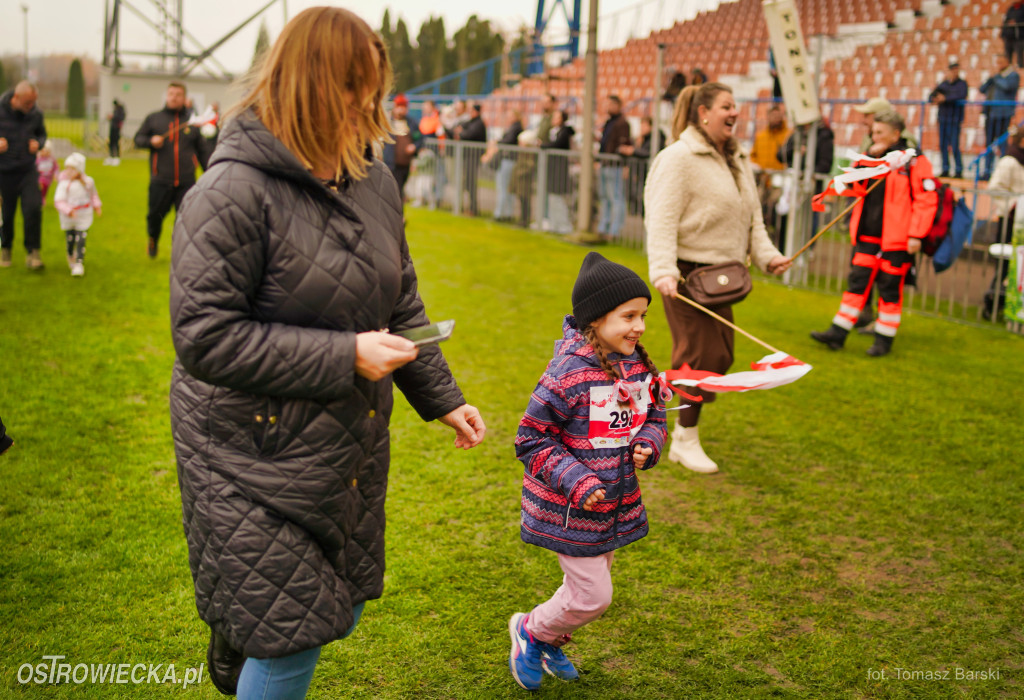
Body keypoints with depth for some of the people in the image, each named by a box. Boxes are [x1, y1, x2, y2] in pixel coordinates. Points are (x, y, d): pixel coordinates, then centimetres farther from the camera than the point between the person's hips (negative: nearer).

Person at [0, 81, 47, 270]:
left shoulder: (35, 114, -3)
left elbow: (42, 134, 15)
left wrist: (38, 143, -6)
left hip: (28, 171, 2)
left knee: (33, 209, -14)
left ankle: (32, 254, -4)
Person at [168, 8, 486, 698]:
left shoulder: (374, 181, 3)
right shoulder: (233, 192, -19)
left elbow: (400, 302, 13)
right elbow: (203, 336, -22)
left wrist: (441, 397, 13)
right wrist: (343, 356, -23)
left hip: (350, 447, 7)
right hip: (254, 454, -7)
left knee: (340, 612, 19)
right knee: (289, 638, 1)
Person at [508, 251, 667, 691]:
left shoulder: (638, 367, -1)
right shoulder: (569, 374, -24)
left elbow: (654, 416, 15)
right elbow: (532, 440, -18)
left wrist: (647, 444, -8)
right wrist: (575, 481, -26)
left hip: (615, 502, 8)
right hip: (570, 510, -8)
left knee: (592, 584, 21)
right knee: (592, 596, -2)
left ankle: (550, 643, 47)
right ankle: (531, 631, 27)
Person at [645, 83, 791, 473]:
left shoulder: (738, 162, 16)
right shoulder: (679, 158, -12)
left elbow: (752, 217, 18)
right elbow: (662, 221, -20)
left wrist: (767, 255, 1)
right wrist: (663, 272, -30)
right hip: (687, 273, -8)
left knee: (720, 354, 11)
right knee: (701, 354, -7)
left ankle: (684, 424, 29)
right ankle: (685, 441, 9)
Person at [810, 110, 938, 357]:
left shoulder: (914, 161, -7)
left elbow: (927, 199, -9)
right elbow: (855, 187, 6)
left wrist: (916, 235, -15)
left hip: (896, 240, -6)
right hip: (868, 236, 6)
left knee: (890, 289, 3)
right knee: (857, 282, 7)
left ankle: (884, 339, 13)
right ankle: (838, 333, 10)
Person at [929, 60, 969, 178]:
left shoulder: (962, 83, 2)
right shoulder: (943, 84, 14)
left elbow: (961, 95, -15)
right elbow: (931, 97, 12)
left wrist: (945, 98, -18)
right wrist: (936, 99, -11)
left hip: (955, 119, -4)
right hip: (943, 118, 5)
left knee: (954, 146, -9)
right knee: (943, 145, 4)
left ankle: (958, 170, -1)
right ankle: (945, 170, 12)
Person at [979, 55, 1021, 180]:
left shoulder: (1013, 75, 0)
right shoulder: (995, 76, 21)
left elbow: (1006, 86, -19)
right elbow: (982, 90, 18)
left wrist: (996, 76, -5)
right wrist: (990, 78, 3)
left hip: (1003, 114, -7)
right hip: (990, 113, 7)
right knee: (989, 143, 8)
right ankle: (987, 171, 12)